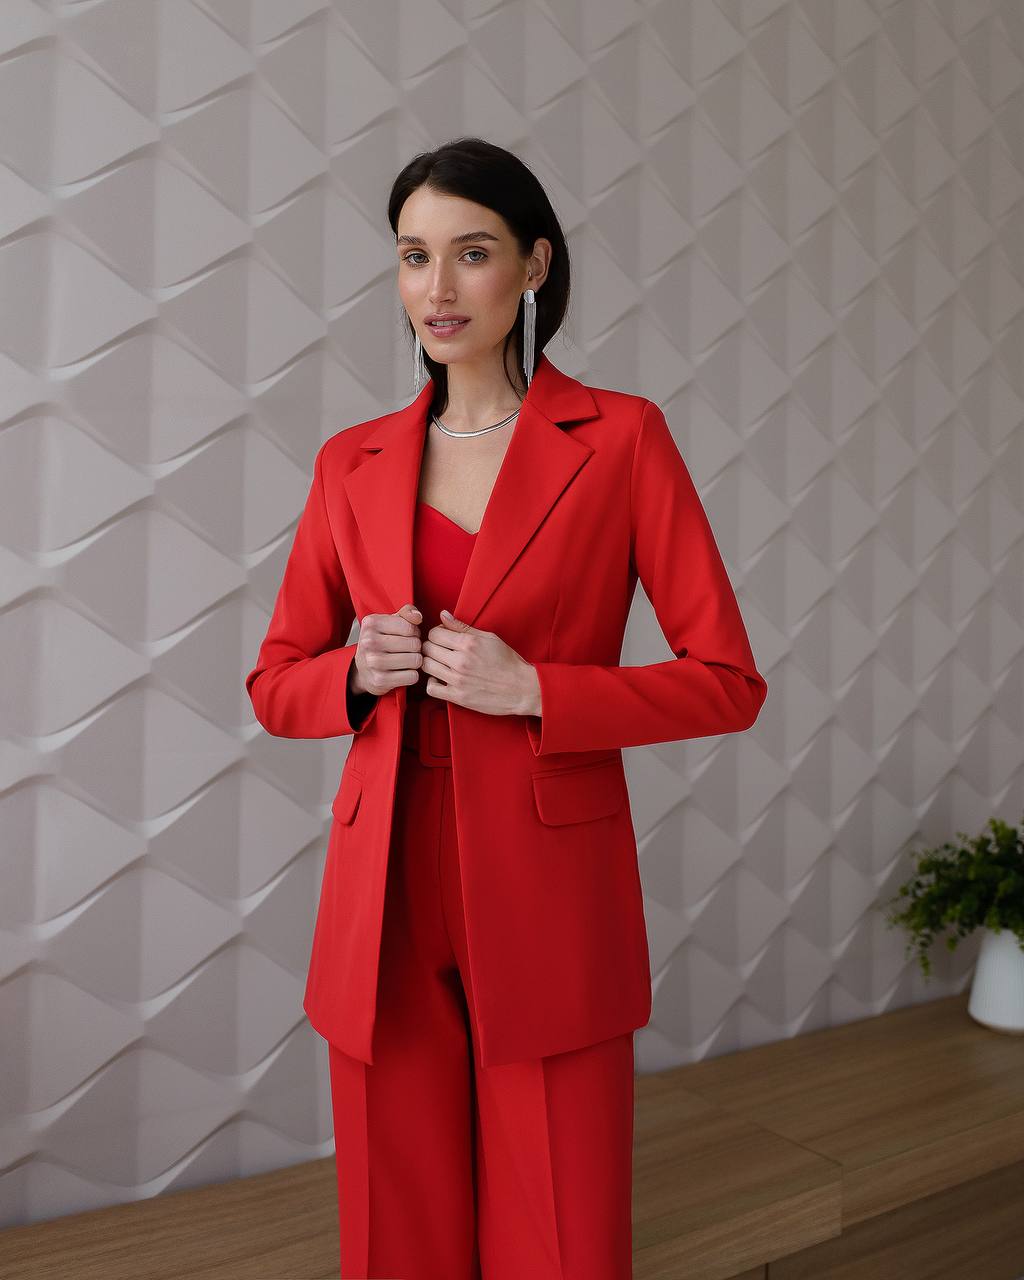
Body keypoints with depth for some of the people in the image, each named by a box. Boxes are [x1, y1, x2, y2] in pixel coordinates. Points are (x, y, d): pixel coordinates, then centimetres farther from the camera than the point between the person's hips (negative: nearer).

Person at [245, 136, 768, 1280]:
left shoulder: (620, 437, -2)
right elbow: (274, 685, 13)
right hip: (385, 899, 3)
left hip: (550, 904, -2)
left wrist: (532, 689, -16)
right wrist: (361, 672, -9)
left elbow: (730, 683, -4)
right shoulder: (353, 464, 7)